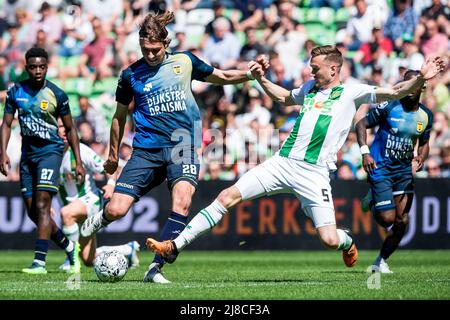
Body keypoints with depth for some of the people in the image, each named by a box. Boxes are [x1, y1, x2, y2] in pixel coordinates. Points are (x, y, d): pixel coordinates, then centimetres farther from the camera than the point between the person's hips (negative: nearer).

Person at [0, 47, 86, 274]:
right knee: (32, 211, 5)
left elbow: (70, 129, 3)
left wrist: (78, 162, 1)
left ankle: (40, 261, -19)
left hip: (50, 151, -5)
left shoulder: (56, 94, -6)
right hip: (27, 153, 5)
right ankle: (69, 247, 24)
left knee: (42, 205, -17)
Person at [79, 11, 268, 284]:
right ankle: (100, 219, 28)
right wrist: (113, 155, 24)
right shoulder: (131, 75, 5)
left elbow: (222, 77, 19)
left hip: (183, 146, 0)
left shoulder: (184, 62, 5)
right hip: (147, 149, 0)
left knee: (182, 202, -27)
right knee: (116, 210, -11)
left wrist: (250, 74, 1)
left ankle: (156, 268, -20)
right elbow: (120, 116, 18)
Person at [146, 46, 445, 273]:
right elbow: (284, 97, 39)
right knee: (227, 197, -6)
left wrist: (421, 79, -24)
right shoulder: (310, 88, 17)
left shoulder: (351, 92, 0)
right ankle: (175, 246, -5)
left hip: (314, 173, -5)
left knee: (330, 240, -11)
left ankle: (348, 241, 30)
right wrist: (261, 79, 30)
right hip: (283, 162, 5)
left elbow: (393, 92, -10)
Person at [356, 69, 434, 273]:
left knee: (402, 221, -3)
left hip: (404, 170, 5)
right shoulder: (389, 107, -11)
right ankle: (372, 200, 25)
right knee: (387, 218, -12)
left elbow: (424, 143, 18)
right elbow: (361, 124, -5)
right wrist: (365, 153, -17)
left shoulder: (426, 116, 4)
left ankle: (381, 262, 16)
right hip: (380, 167, -5)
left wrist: (420, 158, -4)